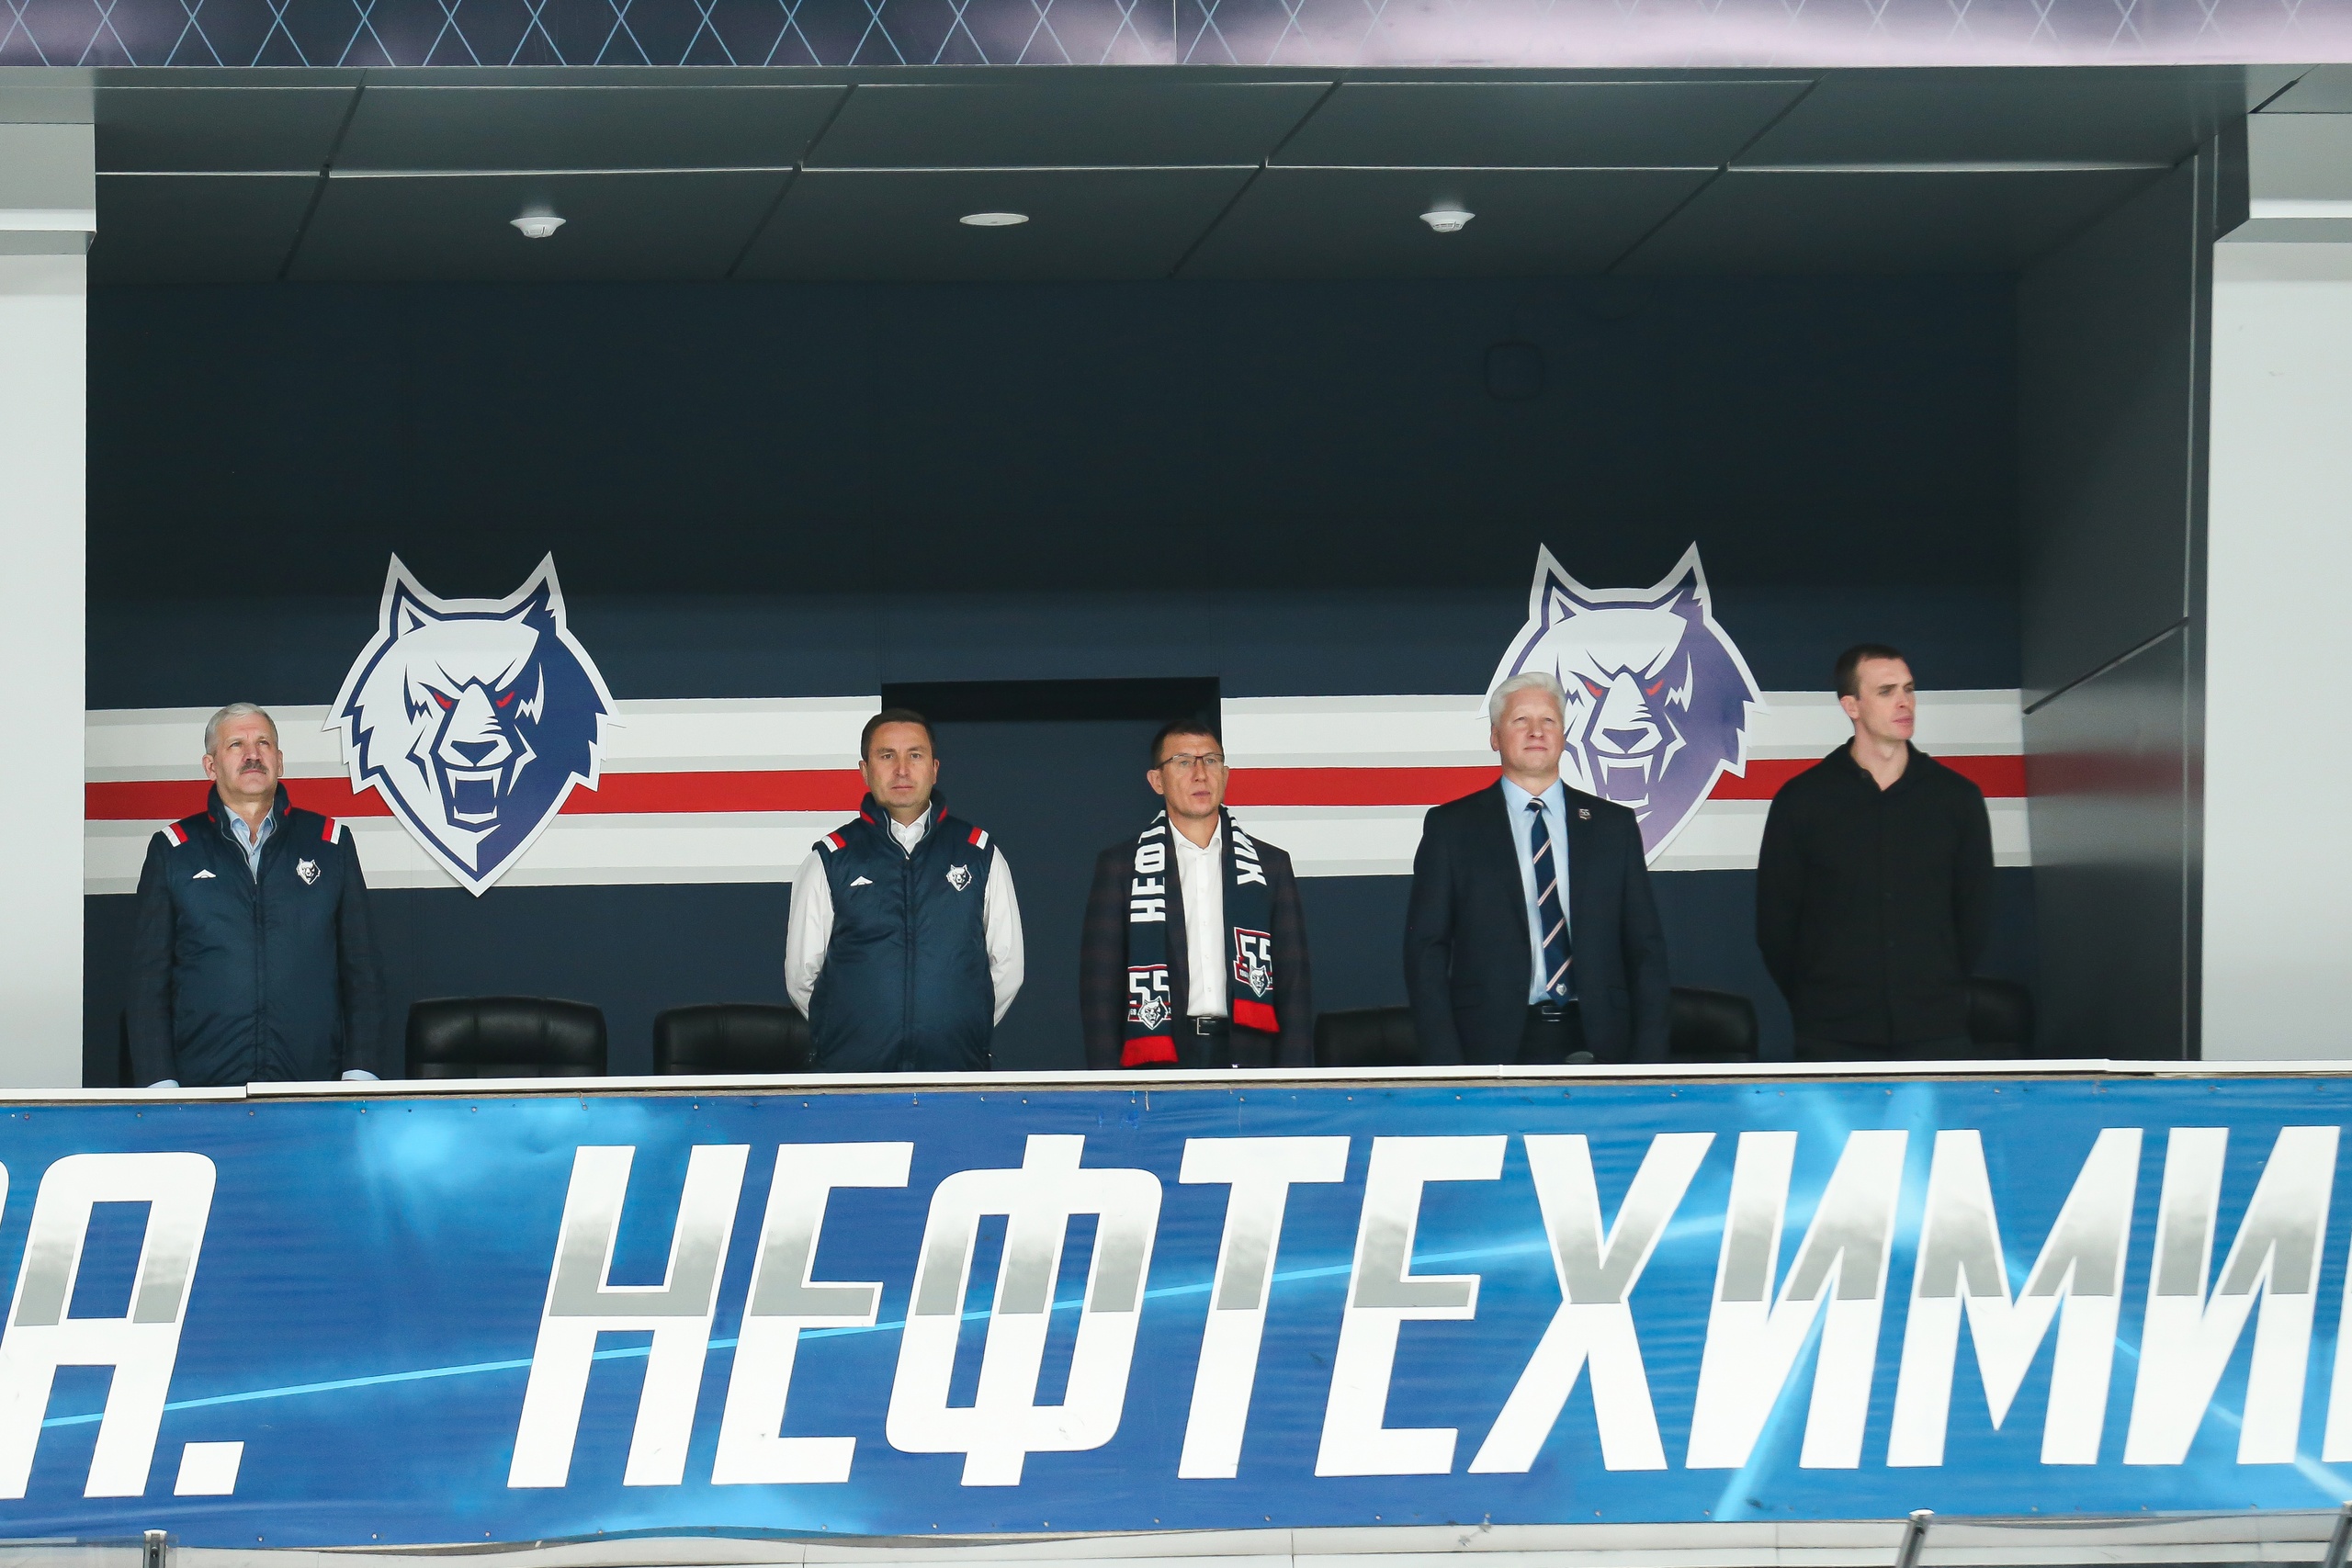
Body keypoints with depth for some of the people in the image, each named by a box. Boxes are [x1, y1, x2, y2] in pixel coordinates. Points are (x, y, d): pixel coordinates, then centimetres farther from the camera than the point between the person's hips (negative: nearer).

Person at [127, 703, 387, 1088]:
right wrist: (160, 1085, -3)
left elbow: (362, 970, 12)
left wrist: (361, 1073, 1)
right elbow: (148, 980, 8)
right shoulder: (172, 851, 11)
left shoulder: (330, 843, 13)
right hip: (203, 1085, -1)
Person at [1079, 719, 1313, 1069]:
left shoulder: (1270, 865, 16)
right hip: (1159, 1063, -1)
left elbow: (1295, 984, 13)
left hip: (1247, 1056, 1)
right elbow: (1099, 985, 7)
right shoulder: (1120, 866, 11)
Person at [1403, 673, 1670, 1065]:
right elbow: (1425, 948, 2)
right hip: (1494, 1047, -2)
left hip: (1597, 1045, 2)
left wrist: (1648, 1060, 0)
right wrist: (1445, 1064, -8)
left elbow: (1646, 947, 10)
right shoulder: (1450, 827, 6)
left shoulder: (1613, 825, 12)